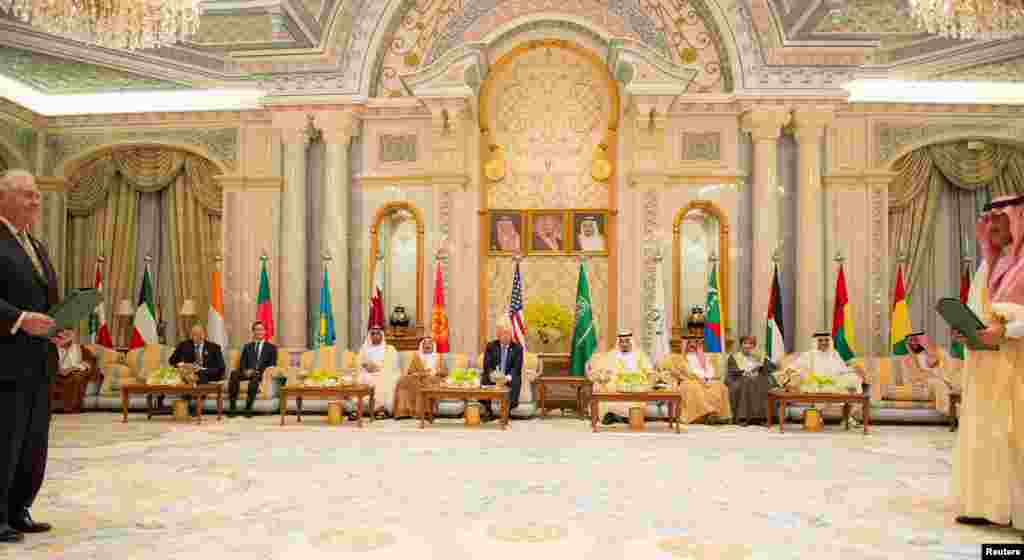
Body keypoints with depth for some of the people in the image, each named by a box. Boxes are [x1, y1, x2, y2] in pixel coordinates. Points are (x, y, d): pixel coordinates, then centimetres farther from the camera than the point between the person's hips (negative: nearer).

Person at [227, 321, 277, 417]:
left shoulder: (271, 347, 17)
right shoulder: (247, 347, 25)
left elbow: (272, 365, 6)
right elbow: (242, 362, 13)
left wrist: (256, 371, -9)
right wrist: (245, 371, -10)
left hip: (261, 374, -2)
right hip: (247, 372, 3)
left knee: (254, 378, -39)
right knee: (234, 373, -32)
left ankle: (248, 409, -36)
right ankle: (232, 407, -33)